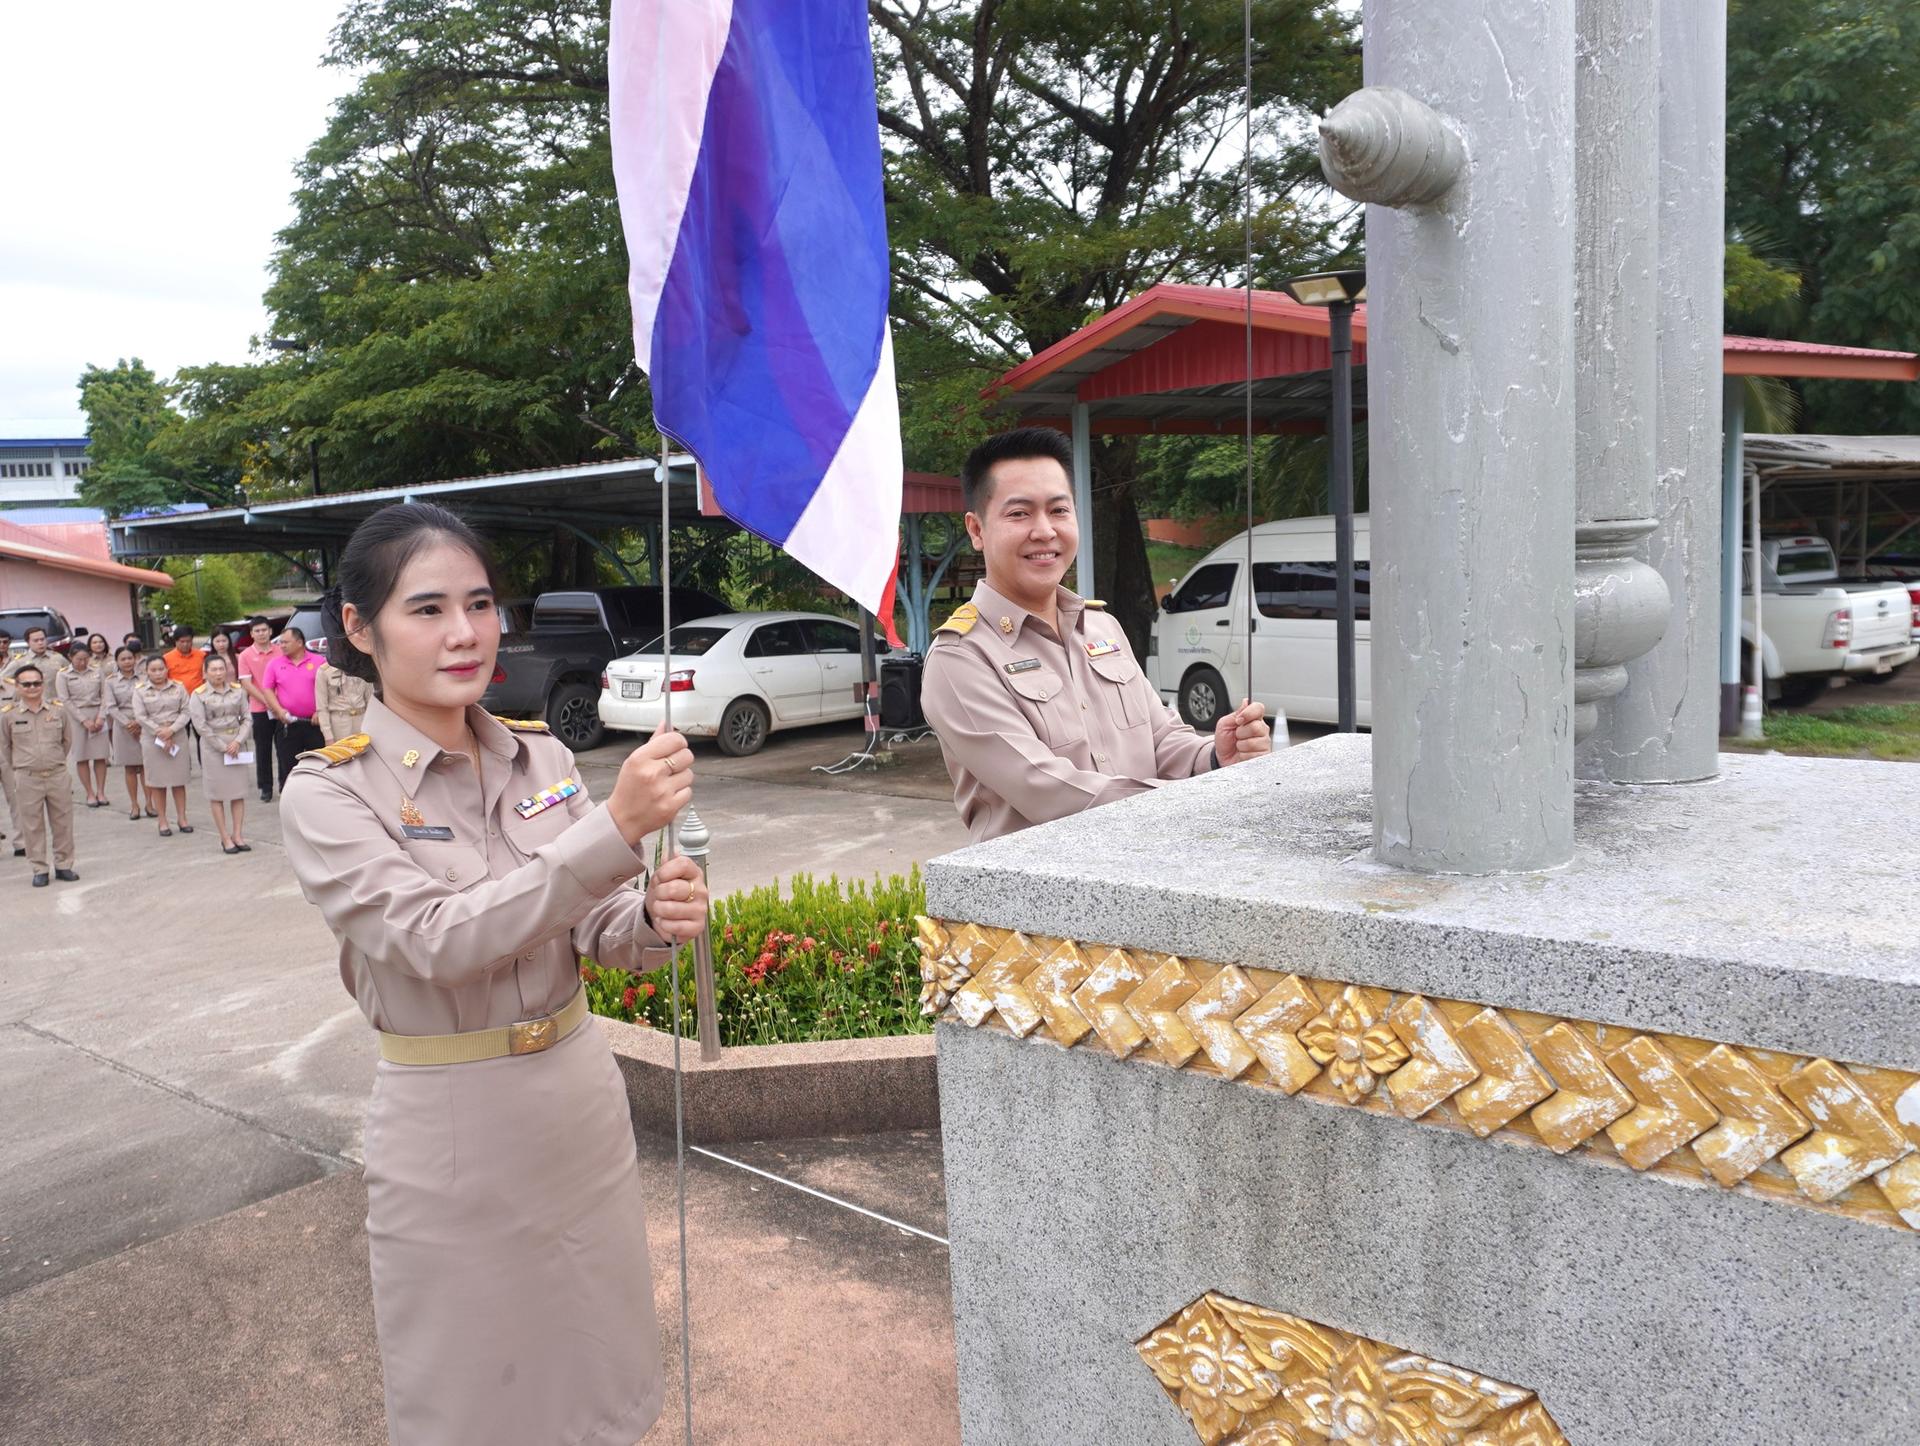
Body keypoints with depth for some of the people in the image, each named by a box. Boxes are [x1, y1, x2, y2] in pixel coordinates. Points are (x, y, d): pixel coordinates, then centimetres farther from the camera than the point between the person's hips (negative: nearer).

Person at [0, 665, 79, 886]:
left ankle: (63, 865, 20)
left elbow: (67, 739, 11)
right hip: (27, 778, -1)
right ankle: (39, 869, 15)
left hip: (58, 775, 2)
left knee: (63, 823, 8)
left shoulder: (57, 709, -2)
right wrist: (20, 767, 8)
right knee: (33, 826, 6)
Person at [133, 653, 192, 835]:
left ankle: (181, 818, 13)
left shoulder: (178, 687, 4)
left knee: (179, 780, 4)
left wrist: (171, 730, -15)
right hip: (152, 740, -1)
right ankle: (162, 822, 10)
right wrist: (160, 734, -13)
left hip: (177, 738, 1)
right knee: (157, 781, 3)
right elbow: (141, 717, -5)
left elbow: (185, 712, -1)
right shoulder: (140, 691, 2)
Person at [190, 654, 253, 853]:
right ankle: (225, 838, 5)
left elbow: (246, 718, 4)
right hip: (213, 746, -2)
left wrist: (238, 741, -10)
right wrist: (223, 747, -11)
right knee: (217, 792, 1)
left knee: (239, 790, 2)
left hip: (236, 744, 3)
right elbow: (201, 726, -7)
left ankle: (238, 835, 8)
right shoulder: (199, 695, -2)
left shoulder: (237, 691, 5)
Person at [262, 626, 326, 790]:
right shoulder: (274, 663, 7)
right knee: (286, 765, 4)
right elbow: (268, 690, 6)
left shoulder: (318, 661, 2)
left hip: (314, 723, -1)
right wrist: (279, 710, -9)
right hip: (287, 724, 1)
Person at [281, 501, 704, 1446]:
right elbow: (438, 939, -27)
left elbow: (595, 929, 0)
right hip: (452, 1126, -4)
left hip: (581, 1094, 4)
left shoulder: (542, 757, -1)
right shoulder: (328, 792, -14)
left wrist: (653, 919, -24)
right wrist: (616, 826, -36)